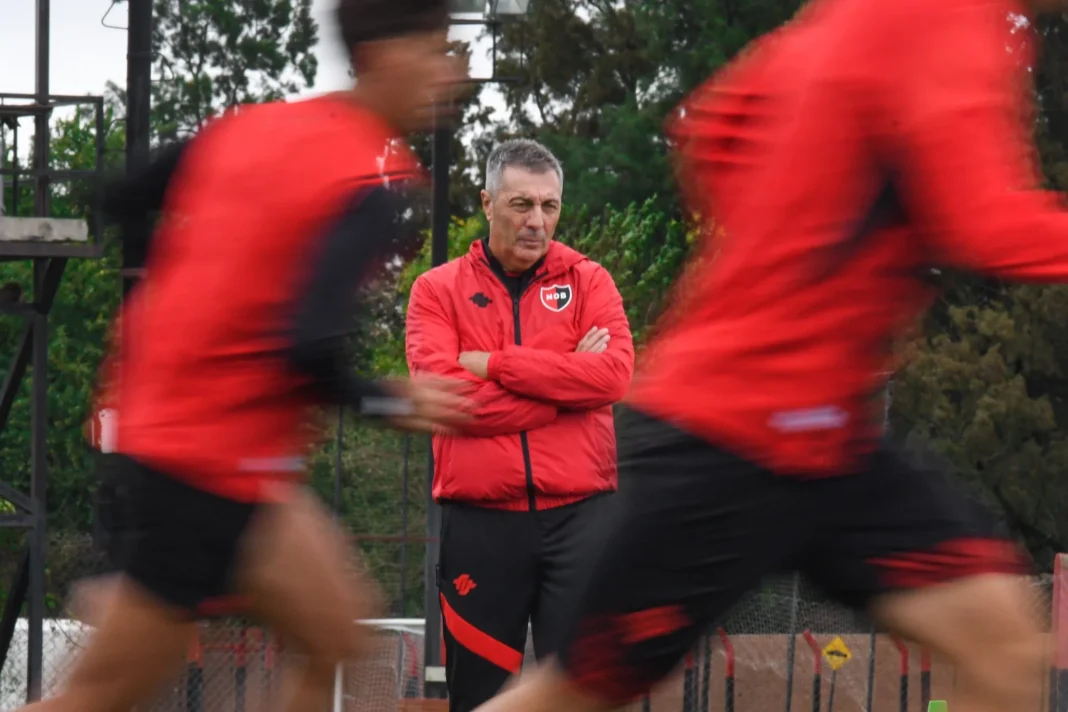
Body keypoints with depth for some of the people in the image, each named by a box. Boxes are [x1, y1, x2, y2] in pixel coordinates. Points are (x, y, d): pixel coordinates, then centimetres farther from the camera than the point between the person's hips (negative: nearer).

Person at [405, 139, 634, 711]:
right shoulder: (437, 291, 5)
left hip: (578, 519, 0)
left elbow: (614, 374, -10)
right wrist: (568, 378, -8)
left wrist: (495, 364, -10)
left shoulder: (588, 281, 8)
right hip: (479, 524, 0)